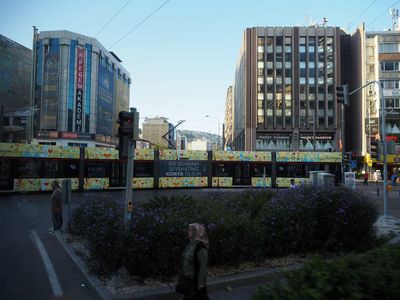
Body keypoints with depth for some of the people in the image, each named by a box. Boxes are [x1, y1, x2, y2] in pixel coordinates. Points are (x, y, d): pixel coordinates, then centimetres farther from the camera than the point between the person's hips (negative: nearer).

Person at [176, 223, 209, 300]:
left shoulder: (201, 247, -22)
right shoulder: (191, 244, 4)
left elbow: (203, 267, -21)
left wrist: (201, 283, -19)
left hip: (194, 281, -8)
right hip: (187, 279, 8)